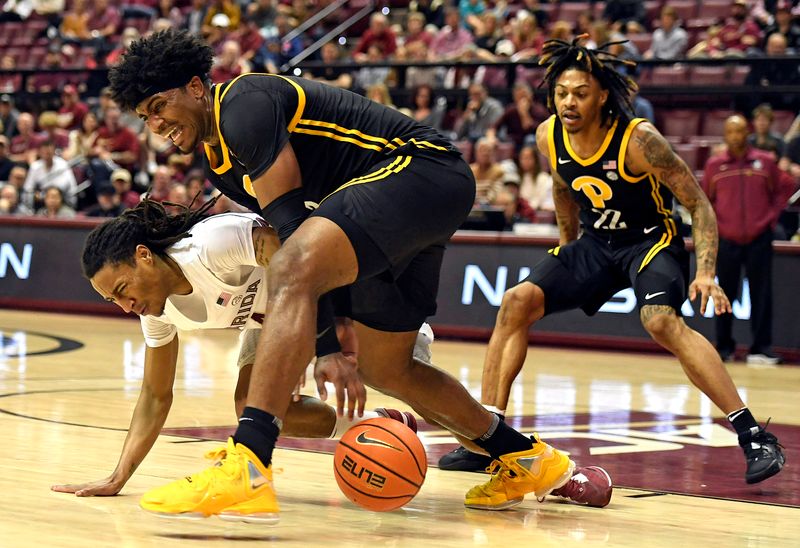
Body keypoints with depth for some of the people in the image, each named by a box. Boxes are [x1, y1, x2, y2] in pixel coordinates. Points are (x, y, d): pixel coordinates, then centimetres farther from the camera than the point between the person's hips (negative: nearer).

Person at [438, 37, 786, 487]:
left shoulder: (638, 139, -25)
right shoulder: (548, 137, -9)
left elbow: (699, 204, -19)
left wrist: (706, 274, -30)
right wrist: (567, 248, 24)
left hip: (652, 240, -6)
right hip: (596, 243, 6)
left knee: (662, 320, -32)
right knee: (517, 302, -9)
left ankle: (755, 437, -29)